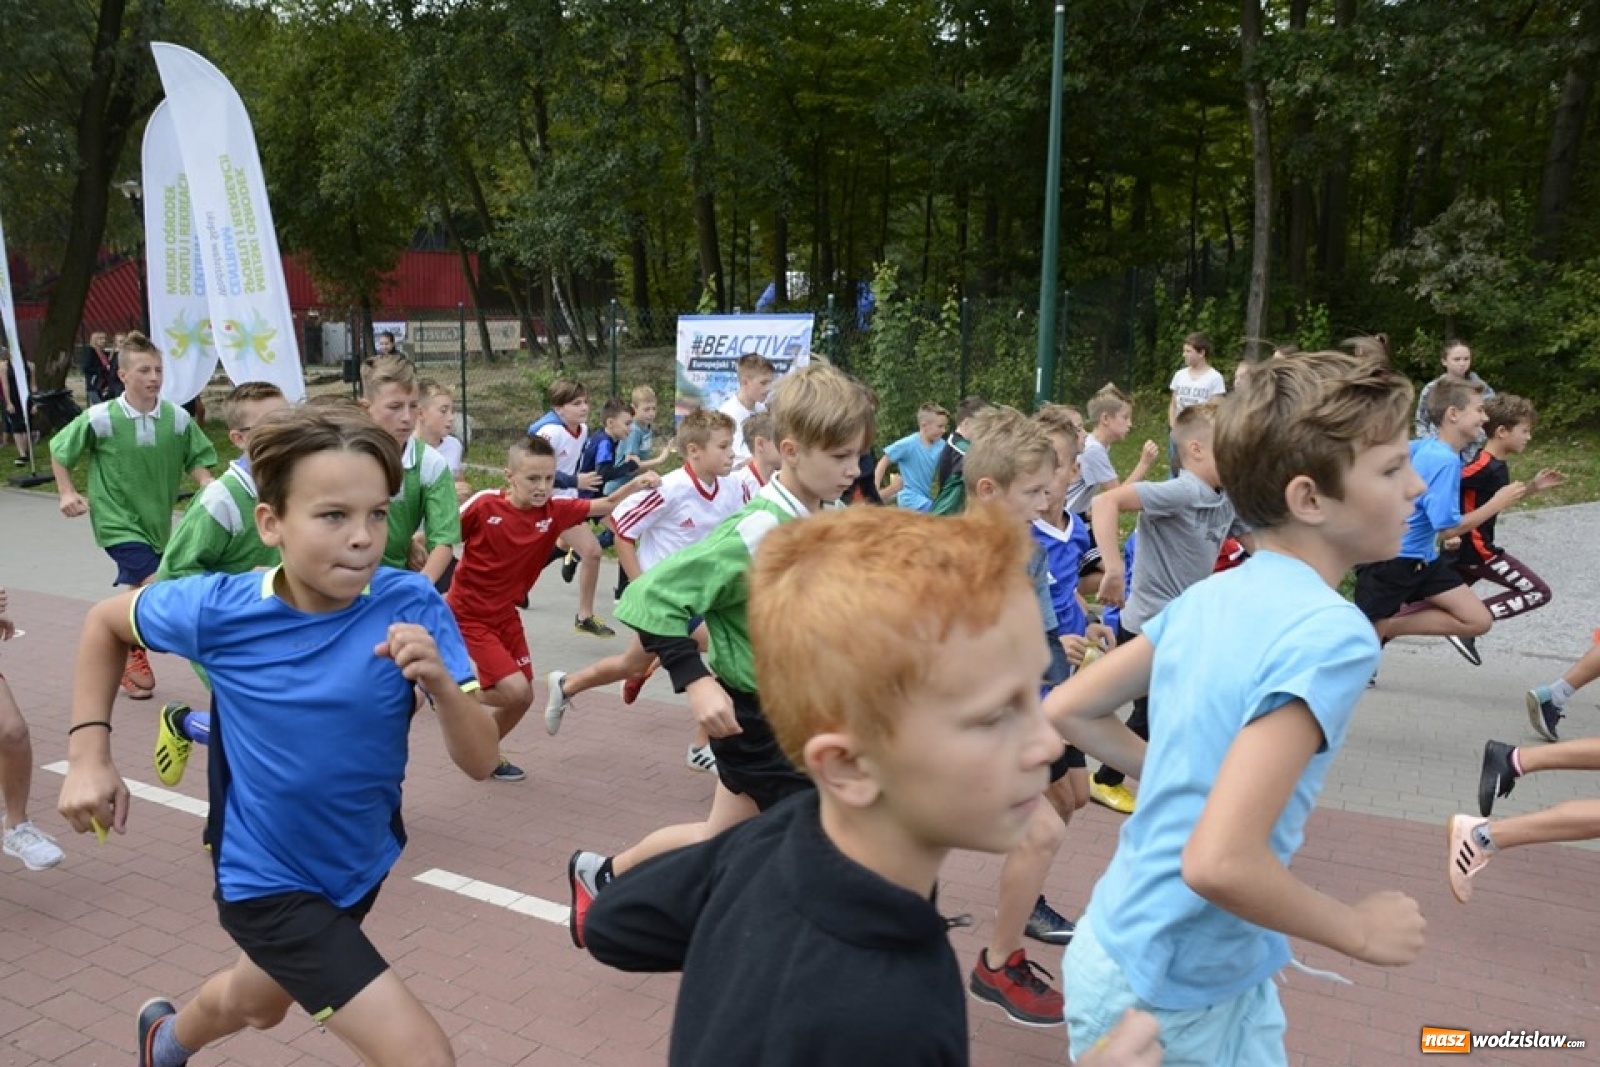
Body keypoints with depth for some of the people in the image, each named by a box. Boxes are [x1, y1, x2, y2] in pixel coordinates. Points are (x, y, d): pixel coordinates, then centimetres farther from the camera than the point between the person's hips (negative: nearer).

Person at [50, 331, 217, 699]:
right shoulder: (101, 418, -15)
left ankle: (124, 655, 43)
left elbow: (195, 460, 1)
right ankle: (133, 655, 7)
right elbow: (59, 449, 0)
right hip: (118, 520, -4)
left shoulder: (177, 418, -9)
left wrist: (209, 486, -17)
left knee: (141, 593, 20)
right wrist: (67, 492, -6)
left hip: (157, 520, 4)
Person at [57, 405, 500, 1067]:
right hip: (269, 880, -3)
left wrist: (441, 683, -41)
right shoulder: (219, 610, -22)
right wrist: (89, 753, -6)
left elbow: (480, 762, -22)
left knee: (257, 1003, 34)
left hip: (362, 866, 3)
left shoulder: (412, 607, -22)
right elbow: (105, 622, 1)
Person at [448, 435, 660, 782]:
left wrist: (636, 483, -23)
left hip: (505, 614, 6)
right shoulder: (484, 504, -20)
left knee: (523, 697, 8)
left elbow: (606, 505, -7)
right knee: (515, 690, -16)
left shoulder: (555, 510, -9)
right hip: (467, 614, -6)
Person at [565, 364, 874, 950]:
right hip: (751, 716, -8)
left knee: (721, 838, 21)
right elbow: (654, 599, -26)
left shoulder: (837, 518, 0)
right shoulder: (757, 532, -25)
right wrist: (696, 681, -29)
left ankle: (600, 875, 40)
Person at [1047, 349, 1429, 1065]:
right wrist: (1359, 932, -15)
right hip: (1171, 994, -7)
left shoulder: (1208, 596, -3)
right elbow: (1219, 862, -33)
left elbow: (1068, 711, 3)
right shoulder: (1332, 634, -26)